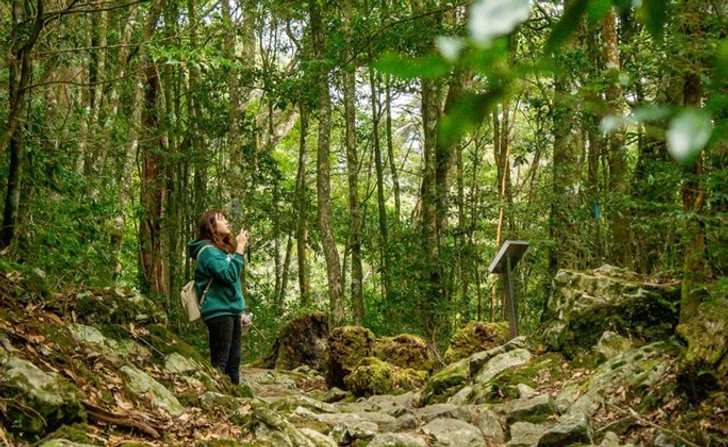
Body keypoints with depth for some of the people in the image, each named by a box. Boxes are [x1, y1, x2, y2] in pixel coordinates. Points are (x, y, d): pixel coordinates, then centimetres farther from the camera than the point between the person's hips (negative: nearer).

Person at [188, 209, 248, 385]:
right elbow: (229, 275, -22)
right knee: (220, 361, -8)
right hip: (218, 312, -9)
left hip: (231, 310, 9)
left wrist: (240, 308, 15)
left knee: (234, 359, 10)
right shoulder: (208, 251, -11)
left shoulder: (222, 249, 17)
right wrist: (239, 249, -17)